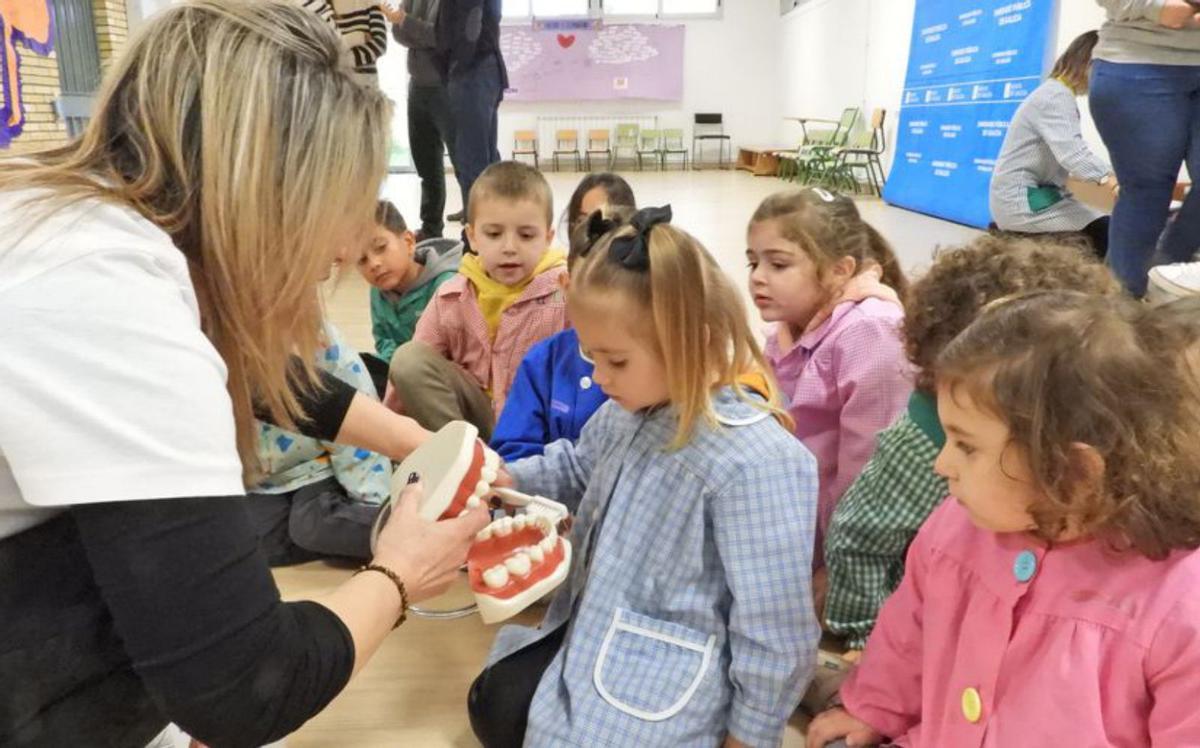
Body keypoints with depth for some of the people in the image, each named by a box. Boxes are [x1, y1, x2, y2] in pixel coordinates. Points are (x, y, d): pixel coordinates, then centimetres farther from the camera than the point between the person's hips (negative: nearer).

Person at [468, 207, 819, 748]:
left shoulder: (755, 461, -30)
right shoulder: (627, 413, -4)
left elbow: (772, 628, -22)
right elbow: (578, 466, 21)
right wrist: (506, 478, 4)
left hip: (663, 681, -8)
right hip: (592, 631, 9)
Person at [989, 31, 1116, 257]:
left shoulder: (1056, 94, 19)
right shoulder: (1056, 97, -15)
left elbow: (1067, 151, 19)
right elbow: (1071, 152, -32)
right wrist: (1111, 181, -43)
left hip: (1031, 193, 11)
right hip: (1020, 200, -11)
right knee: (1107, 230, -19)